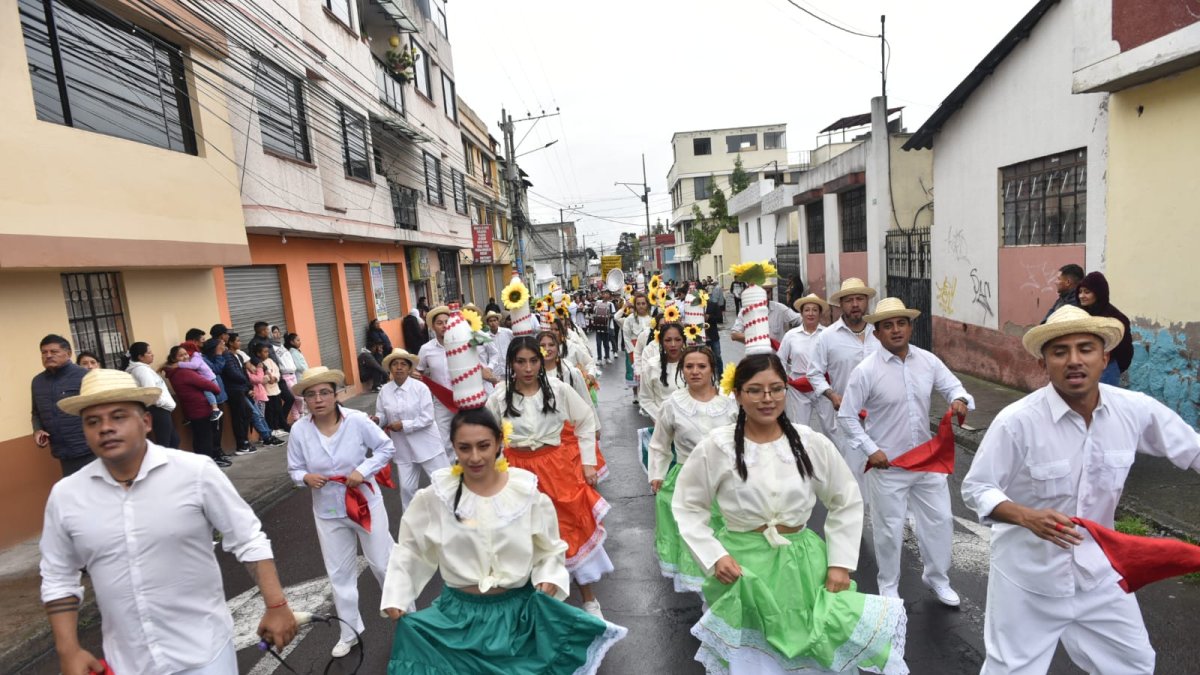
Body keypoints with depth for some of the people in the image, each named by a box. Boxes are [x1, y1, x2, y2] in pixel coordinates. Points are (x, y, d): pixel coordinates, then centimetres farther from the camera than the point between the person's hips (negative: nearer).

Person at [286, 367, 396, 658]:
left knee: (383, 562, 10)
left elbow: (386, 447, -8)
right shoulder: (299, 430, -11)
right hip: (328, 512, 3)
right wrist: (306, 478, -21)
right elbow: (294, 469, 1)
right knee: (339, 573, 15)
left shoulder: (356, 420, -18)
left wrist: (363, 470, -21)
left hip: (365, 502, -2)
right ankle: (350, 633, 35)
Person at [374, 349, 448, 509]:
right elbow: (382, 415, 5)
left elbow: (427, 418, -16)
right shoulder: (384, 391, -2)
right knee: (406, 487, 12)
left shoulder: (420, 387, -12)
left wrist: (403, 425, -20)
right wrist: (376, 419, -18)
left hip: (426, 445, -3)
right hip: (403, 448, 3)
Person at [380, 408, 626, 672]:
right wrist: (395, 598, -1)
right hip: (459, 610, 2)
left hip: (520, 607, -1)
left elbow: (549, 550, 2)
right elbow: (409, 548, 6)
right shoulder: (434, 497, -9)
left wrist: (549, 579, -14)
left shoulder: (526, 491, -10)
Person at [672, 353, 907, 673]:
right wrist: (714, 556, -11)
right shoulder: (716, 447, -11)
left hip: (802, 565, 2)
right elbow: (687, 507, -2)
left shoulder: (812, 444, -6)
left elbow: (848, 502, 6)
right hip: (742, 567, -1)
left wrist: (841, 562, 1)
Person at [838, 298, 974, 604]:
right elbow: (846, 416, -10)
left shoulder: (928, 361, -4)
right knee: (890, 528, 10)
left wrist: (960, 400, -17)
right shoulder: (866, 371, -15)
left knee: (940, 519, 16)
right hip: (887, 464, -4)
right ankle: (888, 585, 33)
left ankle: (936, 577, 42)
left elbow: (953, 386, 7)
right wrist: (870, 450, -16)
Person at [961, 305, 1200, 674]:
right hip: (1028, 579, -4)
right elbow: (975, 488, -16)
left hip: (1098, 572, 5)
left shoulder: (1137, 410, -11)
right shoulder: (1016, 421, -24)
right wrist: (1027, 517, -31)